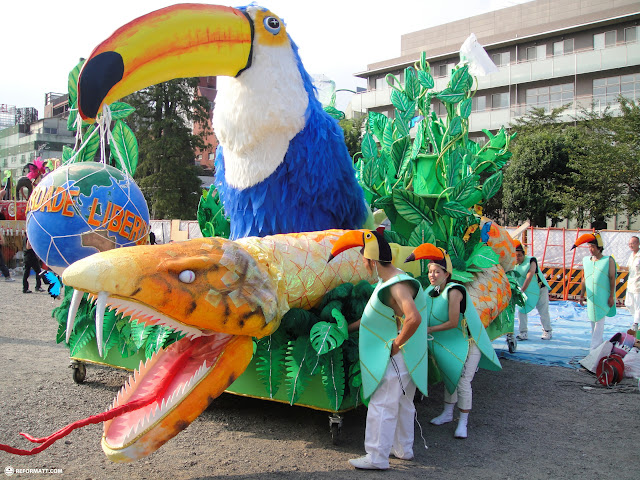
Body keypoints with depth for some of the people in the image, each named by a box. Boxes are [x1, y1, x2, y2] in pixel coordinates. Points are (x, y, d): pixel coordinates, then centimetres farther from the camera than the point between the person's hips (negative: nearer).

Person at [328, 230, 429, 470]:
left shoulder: (398, 286, -24)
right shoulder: (387, 280, 8)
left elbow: (414, 318, -39)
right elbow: (376, 315, 20)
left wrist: (397, 344, -26)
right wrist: (348, 328, 23)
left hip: (395, 358, -10)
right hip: (397, 359, 10)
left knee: (382, 406, -1)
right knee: (402, 404, 20)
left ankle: (377, 457, 9)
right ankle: (403, 449, 35)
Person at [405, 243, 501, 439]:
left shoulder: (454, 291, -24)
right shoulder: (431, 291, -1)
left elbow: (452, 323, -25)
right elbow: (424, 317, 9)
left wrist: (429, 330, -20)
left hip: (467, 343, -8)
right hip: (448, 344, 8)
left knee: (462, 382, -6)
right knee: (449, 377, 17)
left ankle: (463, 422, 8)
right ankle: (448, 413, 33)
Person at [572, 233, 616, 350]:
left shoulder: (609, 260, -4)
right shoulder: (586, 260, 8)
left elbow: (612, 279, -4)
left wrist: (611, 296, -8)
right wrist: (581, 295, 13)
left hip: (603, 297, -5)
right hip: (591, 296, 5)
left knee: (599, 318, -7)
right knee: (593, 319, 10)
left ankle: (595, 344, -7)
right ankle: (600, 341, 24)